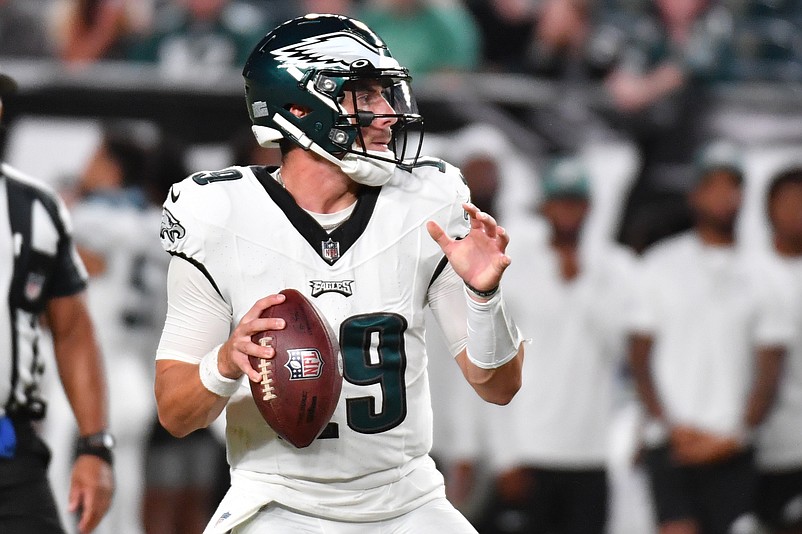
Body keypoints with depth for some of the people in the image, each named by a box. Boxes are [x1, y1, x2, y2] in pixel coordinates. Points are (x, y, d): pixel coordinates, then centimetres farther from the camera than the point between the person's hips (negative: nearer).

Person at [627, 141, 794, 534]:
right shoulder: (661, 266, 6)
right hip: (671, 443, -1)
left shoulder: (763, 279, 8)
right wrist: (672, 427, -6)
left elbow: (768, 373, 5)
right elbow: (640, 357, 5)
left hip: (731, 449, 1)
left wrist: (733, 436, -7)